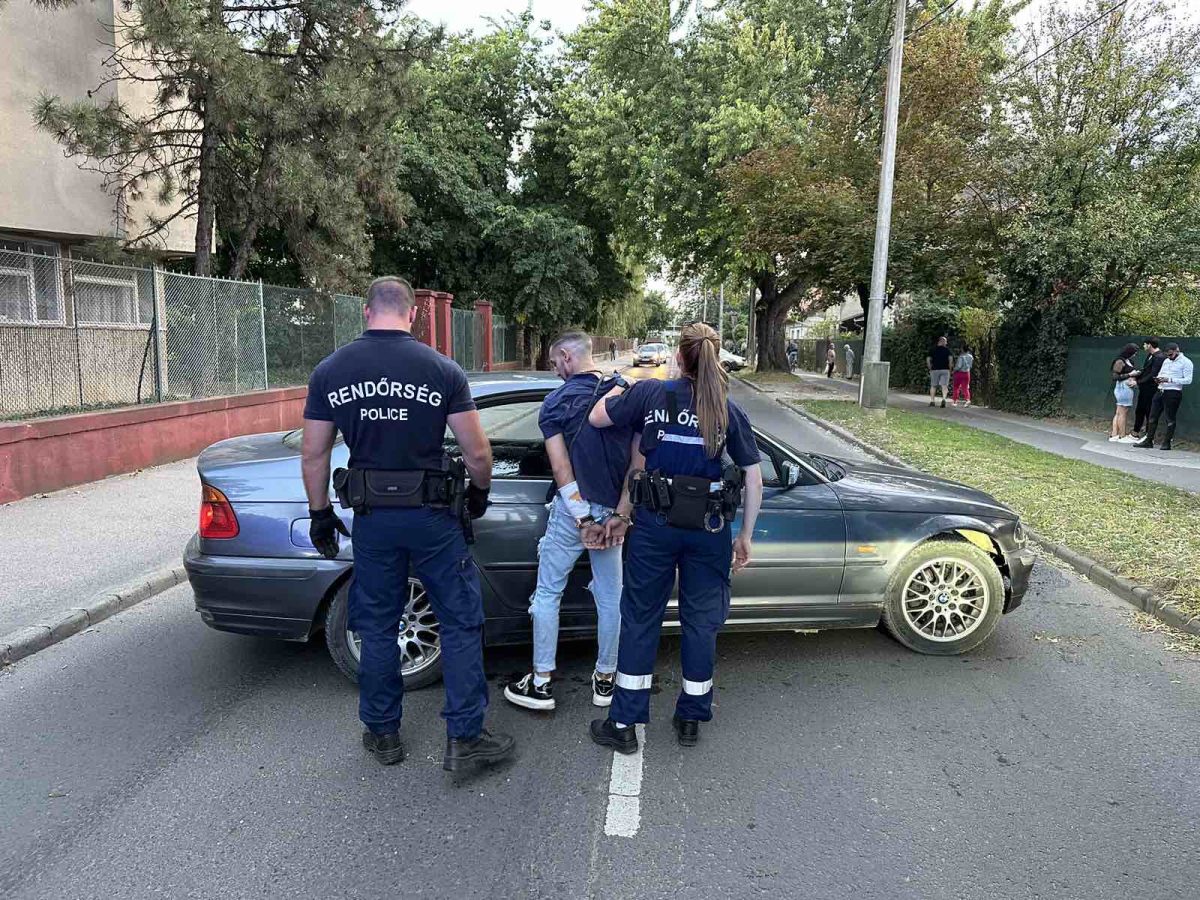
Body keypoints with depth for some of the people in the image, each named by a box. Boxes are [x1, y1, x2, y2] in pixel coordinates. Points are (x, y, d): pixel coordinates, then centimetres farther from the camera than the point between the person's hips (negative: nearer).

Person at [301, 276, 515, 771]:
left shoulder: (329, 371, -1)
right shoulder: (442, 369, -9)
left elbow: (313, 455, 2)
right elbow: (477, 452, -7)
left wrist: (320, 515, 14)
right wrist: (480, 493, 11)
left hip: (370, 518, 3)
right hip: (431, 514, -3)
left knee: (377, 626, 17)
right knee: (461, 622, 10)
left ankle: (383, 733, 30)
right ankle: (463, 736, 13)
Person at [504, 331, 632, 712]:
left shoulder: (556, 402, -7)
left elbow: (561, 469, -14)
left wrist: (583, 518, -12)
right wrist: (623, 510, -1)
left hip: (573, 510, -4)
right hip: (613, 510, 4)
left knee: (548, 593, 9)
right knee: (610, 597, 14)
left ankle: (541, 683, 14)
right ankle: (605, 678, 26)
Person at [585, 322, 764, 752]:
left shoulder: (650, 393, -4)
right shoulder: (729, 410, 0)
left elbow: (596, 418, 5)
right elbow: (754, 479, 1)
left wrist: (616, 390, 24)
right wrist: (744, 536, 10)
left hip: (655, 523, -1)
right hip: (710, 527, 1)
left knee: (640, 618, 10)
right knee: (701, 619, 15)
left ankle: (623, 723, 16)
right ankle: (691, 718, 28)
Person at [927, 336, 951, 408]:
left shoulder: (933, 350, 7)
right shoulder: (947, 349, 3)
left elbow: (928, 359, 0)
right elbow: (950, 359, -6)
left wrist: (930, 368, 9)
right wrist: (950, 368, 4)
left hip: (935, 370, 1)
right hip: (945, 370, -1)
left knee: (933, 386, 11)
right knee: (944, 385, -6)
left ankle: (932, 401, 15)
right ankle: (943, 399, -27)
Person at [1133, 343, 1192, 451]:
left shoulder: (1186, 362, -6)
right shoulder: (1166, 361, 16)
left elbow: (1188, 380, -13)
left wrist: (1170, 380, -21)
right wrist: (1158, 379, 0)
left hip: (1173, 393, -7)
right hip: (1160, 391, 7)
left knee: (1170, 419, 0)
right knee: (1153, 417, 6)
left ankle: (1166, 443, 6)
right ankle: (1148, 441, 11)